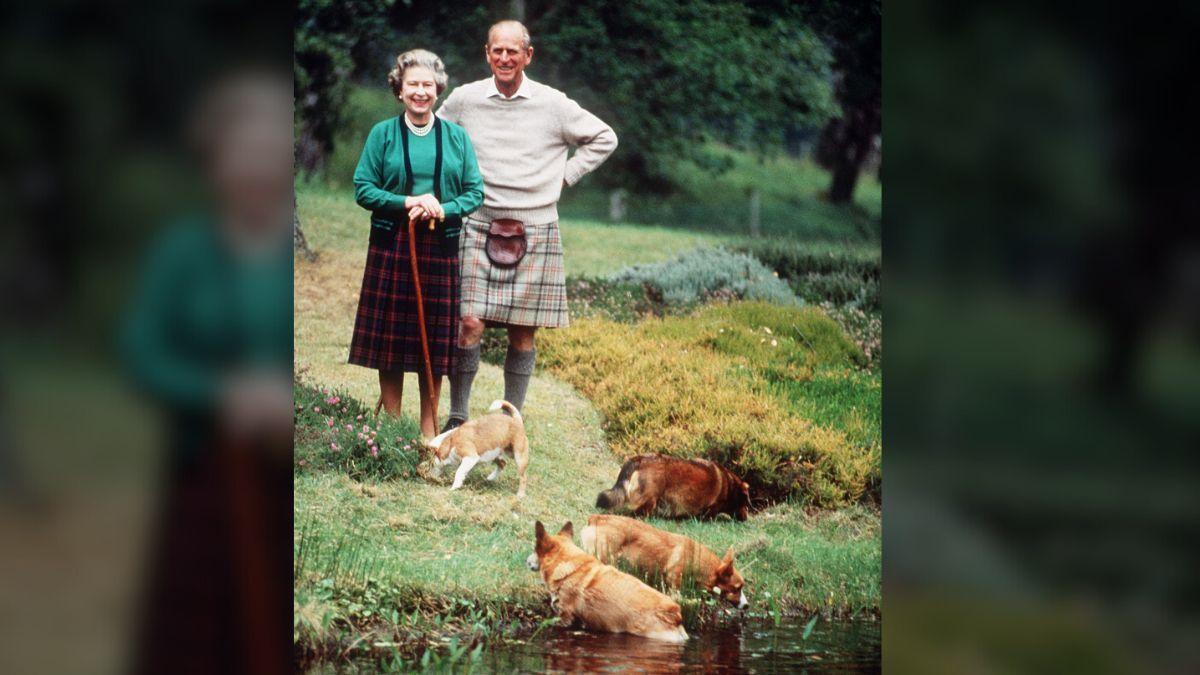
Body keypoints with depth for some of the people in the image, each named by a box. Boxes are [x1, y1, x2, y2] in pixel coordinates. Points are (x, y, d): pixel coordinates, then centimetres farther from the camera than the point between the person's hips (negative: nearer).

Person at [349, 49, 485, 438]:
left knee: (434, 343, 4)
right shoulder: (383, 135, 3)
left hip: (440, 248, 1)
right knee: (390, 340, 1)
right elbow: (363, 189, -1)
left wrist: (443, 209, -13)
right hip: (391, 247, -1)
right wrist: (408, 203, -15)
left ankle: (429, 431, 13)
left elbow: (475, 193, 6)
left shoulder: (456, 137, 8)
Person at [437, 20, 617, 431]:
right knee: (469, 323, -10)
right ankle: (457, 416, 1)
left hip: (535, 231, 0)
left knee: (523, 332, 3)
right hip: (479, 227, 0)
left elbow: (603, 139, 12)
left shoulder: (553, 104, 1)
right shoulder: (464, 100, 2)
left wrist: (564, 177, 6)